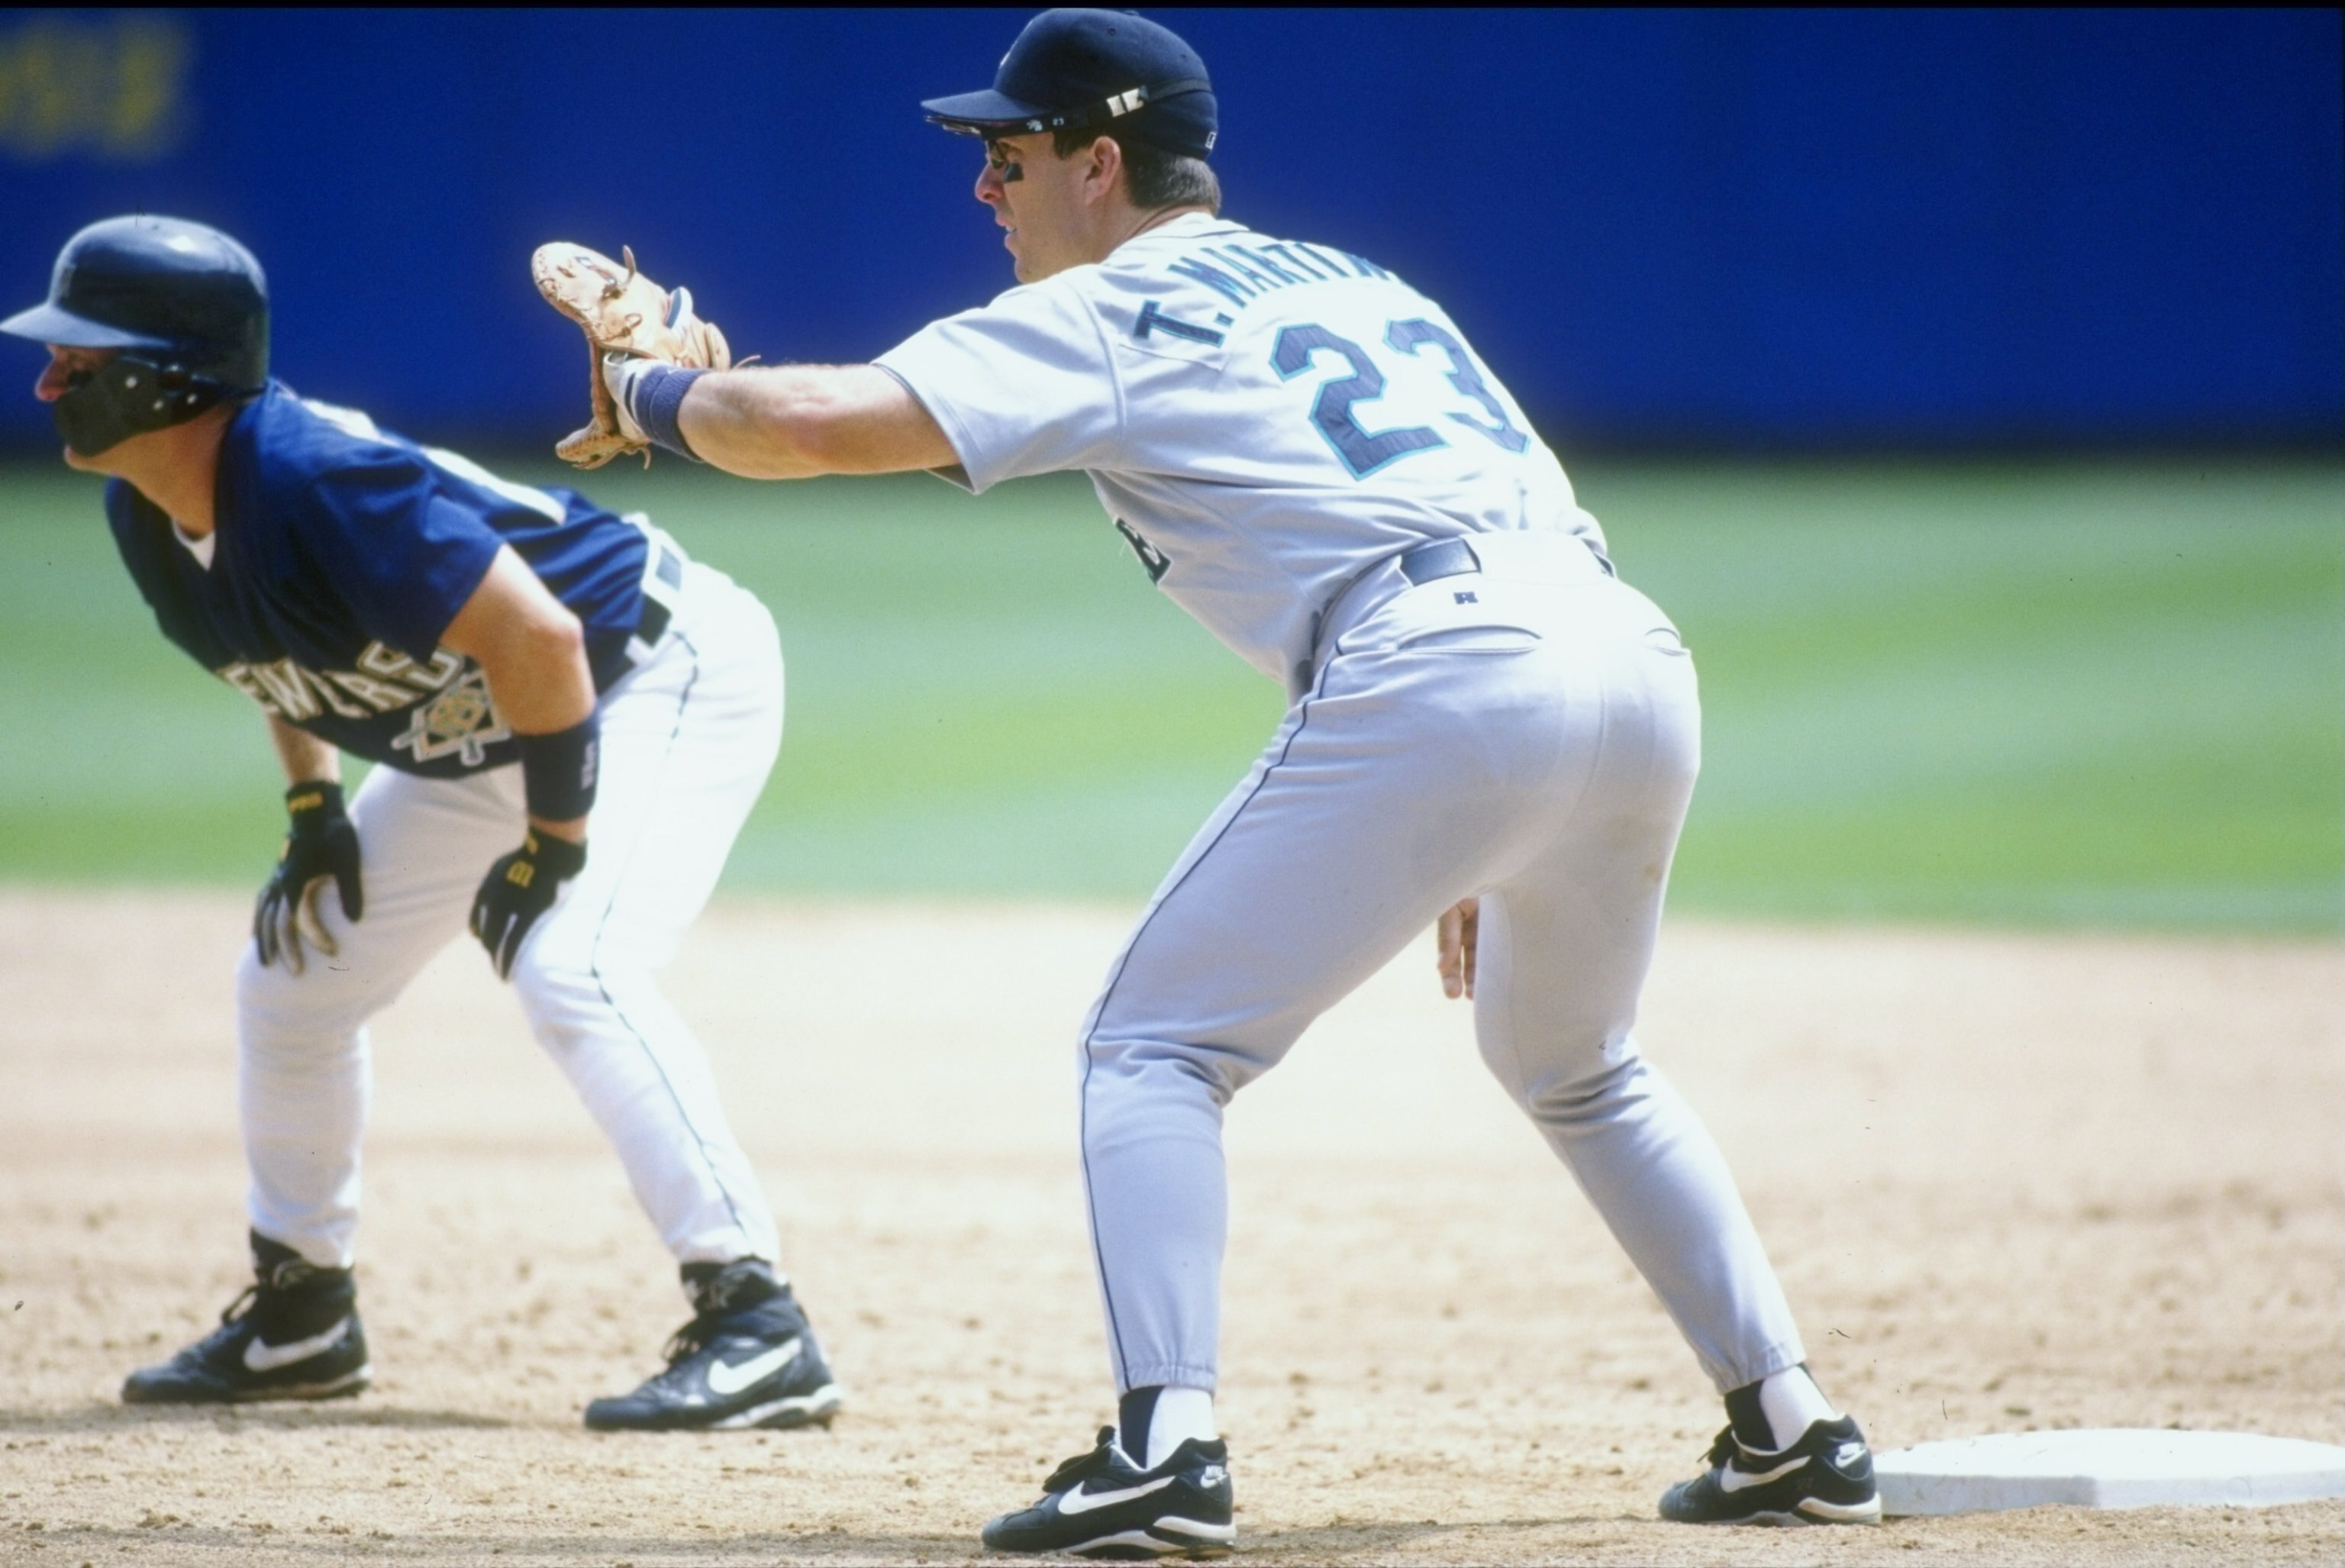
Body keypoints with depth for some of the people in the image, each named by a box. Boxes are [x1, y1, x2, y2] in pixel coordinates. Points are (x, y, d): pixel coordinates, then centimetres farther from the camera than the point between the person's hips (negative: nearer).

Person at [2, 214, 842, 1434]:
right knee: (292, 973, 12)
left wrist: (550, 851, -27)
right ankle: (299, 1315, 29)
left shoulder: (315, 481, -34)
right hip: (473, 741, 10)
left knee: (573, 971, -30)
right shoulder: (147, 512, -7)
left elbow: (538, 641, -35)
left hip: (666, 671, -10)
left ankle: (756, 1326, -28)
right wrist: (313, 808, 7)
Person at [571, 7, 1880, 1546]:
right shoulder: (1349, 281, 31)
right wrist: (1486, 847, 31)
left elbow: (817, 419, -1)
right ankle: (1794, 1428, 25)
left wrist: (654, 394, 20)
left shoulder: (1107, 314, 10)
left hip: (1436, 690, -7)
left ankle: (1165, 1447, -12)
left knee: (1155, 1044, 4)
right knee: (1578, 1067, 30)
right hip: (1644, 661, 7)